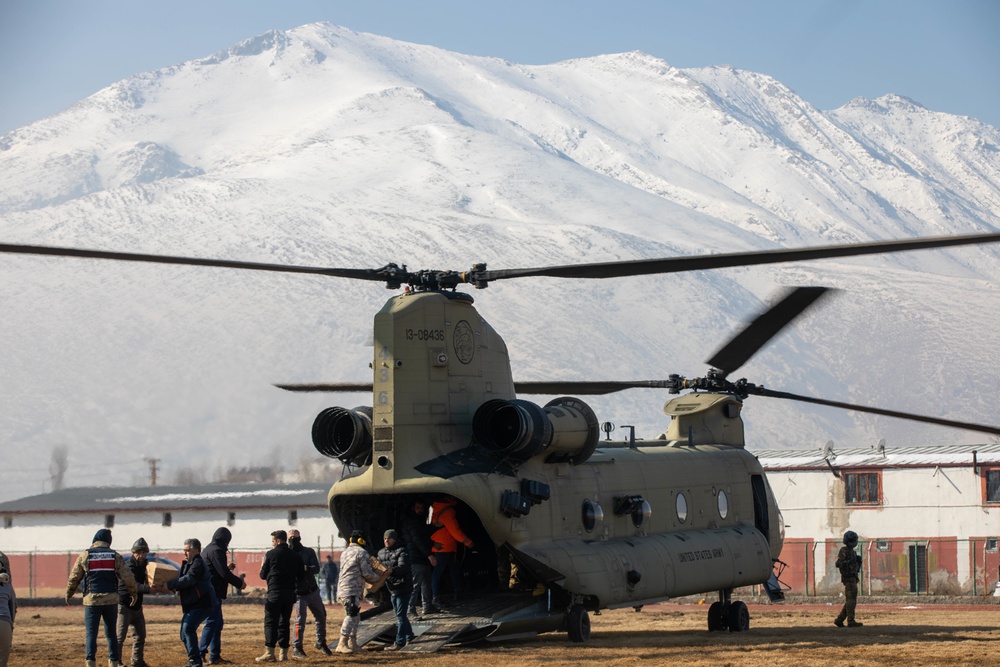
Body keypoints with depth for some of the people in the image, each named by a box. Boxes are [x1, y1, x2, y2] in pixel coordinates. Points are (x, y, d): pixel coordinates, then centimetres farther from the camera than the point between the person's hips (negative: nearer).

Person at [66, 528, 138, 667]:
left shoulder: (84, 556, 1)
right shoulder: (115, 556, 3)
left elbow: (74, 578, 5)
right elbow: (128, 577, 0)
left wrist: (68, 595, 21)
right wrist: (133, 593, 17)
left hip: (91, 599, -2)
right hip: (111, 599, 2)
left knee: (91, 633, 0)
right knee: (111, 633, 13)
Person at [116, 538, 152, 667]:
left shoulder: (144, 565, 7)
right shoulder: (129, 566, -19)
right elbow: (134, 585, -34)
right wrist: (149, 588, -50)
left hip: (137, 606, 8)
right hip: (124, 606, -8)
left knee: (140, 636, 13)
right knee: (120, 636, -8)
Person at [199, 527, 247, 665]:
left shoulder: (209, 549, 17)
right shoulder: (216, 551, -14)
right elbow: (224, 573, -18)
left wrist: (227, 568, 37)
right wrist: (239, 583, -7)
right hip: (213, 593, -10)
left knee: (217, 623, 14)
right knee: (212, 623, -10)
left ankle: (215, 656, 16)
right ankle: (200, 654, -15)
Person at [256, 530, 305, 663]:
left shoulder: (270, 554, -4)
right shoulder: (295, 556, 8)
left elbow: (263, 575, 2)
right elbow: (302, 576, 10)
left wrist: (262, 568, 23)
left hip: (274, 593, -5)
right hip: (290, 594, 5)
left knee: (270, 622, -5)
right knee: (284, 623, 12)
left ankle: (269, 653, -13)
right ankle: (283, 653, 10)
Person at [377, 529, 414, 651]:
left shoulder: (401, 551, -12)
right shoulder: (381, 552, 11)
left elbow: (404, 566, -26)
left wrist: (392, 570, -44)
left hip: (403, 587, -8)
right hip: (392, 589, 8)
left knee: (400, 615, -10)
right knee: (399, 615, 17)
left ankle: (399, 642, -11)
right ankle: (409, 637, 33)